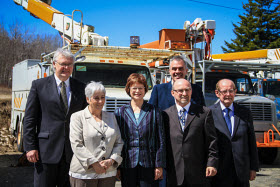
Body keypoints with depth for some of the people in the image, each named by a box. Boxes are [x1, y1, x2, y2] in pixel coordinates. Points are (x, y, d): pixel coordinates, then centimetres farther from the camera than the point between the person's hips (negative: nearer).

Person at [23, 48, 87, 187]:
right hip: (46, 150, -2)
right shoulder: (39, 85, 2)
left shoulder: (80, 88, 9)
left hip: (73, 152, 2)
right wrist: (30, 147, -6)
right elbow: (29, 119, 0)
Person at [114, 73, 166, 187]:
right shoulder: (120, 113, 7)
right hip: (127, 166, 1)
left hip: (148, 165, -1)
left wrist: (159, 165, -2)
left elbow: (161, 141, 3)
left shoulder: (154, 112, 5)